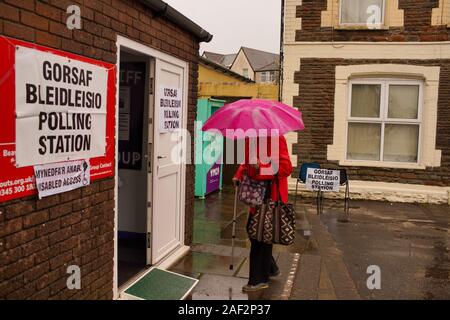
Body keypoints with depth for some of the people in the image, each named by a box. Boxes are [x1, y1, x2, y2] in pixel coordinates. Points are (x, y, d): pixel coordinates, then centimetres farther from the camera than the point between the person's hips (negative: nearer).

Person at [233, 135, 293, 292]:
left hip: (271, 193, -8)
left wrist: (262, 167, -29)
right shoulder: (250, 138, 7)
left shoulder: (276, 138, -17)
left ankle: (260, 279, 17)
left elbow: (286, 167, -21)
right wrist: (239, 175, 6)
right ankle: (271, 268, 36)